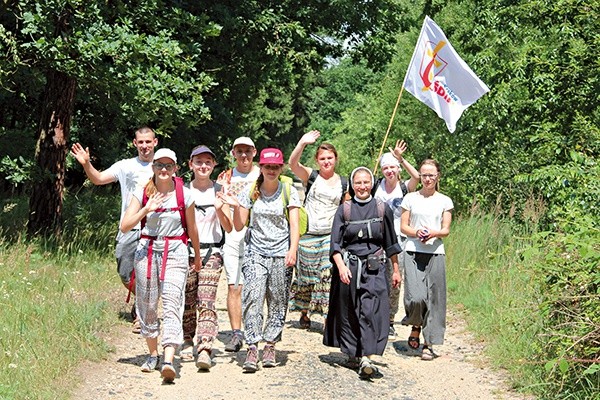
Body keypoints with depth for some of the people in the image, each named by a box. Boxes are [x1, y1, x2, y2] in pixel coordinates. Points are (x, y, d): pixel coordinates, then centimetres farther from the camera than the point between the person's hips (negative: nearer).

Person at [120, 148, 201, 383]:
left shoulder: (184, 195, 0)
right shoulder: (143, 193, 2)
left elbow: (192, 229, 11)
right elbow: (125, 226, -3)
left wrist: (197, 256, 20)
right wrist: (146, 209, -14)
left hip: (175, 252, -2)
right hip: (147, 250, 2)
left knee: (172, 304, -15)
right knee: (147, 304, 8)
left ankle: (168, 362, -25)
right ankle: (153, 354, 27)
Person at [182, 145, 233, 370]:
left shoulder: (219, 191, 5)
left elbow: (229, 228, 3)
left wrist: (220, 210, -14)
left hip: (211, 252, -2)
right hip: (186, 251, 2)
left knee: (206, 301, -14)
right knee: (187, 302, 8)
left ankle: (204, 350, -23)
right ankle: (189, 342, 29)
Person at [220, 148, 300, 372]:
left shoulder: (288, 191, 3)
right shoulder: (251, 192, 6)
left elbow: (294, 224, -2)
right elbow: (239, 226, 7)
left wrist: (293, 250, -16)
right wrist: (236, 207, -10)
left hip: (281, 253, 0)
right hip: (256, 252, 0)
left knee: (278, 302, 2)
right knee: (253, 297, -13)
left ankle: (270, 347, 14)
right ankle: (252, 349, -13)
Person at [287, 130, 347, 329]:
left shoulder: (344, 184, 8)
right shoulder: (311, 176, 1)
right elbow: (293, 164, -18)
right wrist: (302, 143, -32)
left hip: (331, 236, 1)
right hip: (308, 235, 0)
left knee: (329, 276, -11)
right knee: (305, 277, 10)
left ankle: (329, 317, -9)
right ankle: (304, 314, 27)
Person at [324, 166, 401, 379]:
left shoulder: (383, 209, 6)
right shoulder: (344, 210, 4)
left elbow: (391, 243, 14)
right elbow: (335, 243, -1)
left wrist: (396, 270, 17)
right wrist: (341, 266, -16)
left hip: (374, 267, -1)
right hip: (348, 267, 1)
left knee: (371, 311, -14)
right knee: (348, 311, 6)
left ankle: (366, 358, -21)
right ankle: (352, 352, 23)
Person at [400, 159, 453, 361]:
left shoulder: (445, 201, 9)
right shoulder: (410, 198, 8)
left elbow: (446, 230, 6)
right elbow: (403, 226, 8)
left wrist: (434, 233, -15)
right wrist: (416, 233, -13)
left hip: (435, 253, 1)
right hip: (413, 252, -1)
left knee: (434, 299, -2)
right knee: (416, 296, -14)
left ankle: (428, 344, 7)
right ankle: (415, 327, 17)